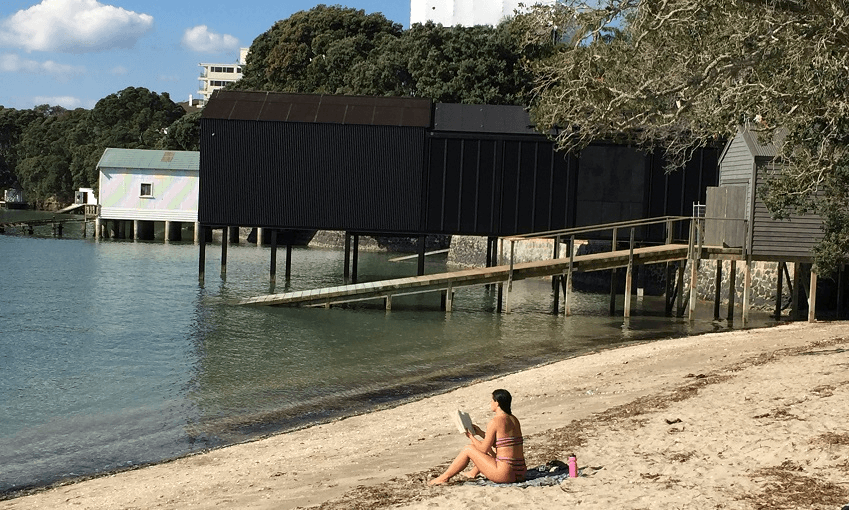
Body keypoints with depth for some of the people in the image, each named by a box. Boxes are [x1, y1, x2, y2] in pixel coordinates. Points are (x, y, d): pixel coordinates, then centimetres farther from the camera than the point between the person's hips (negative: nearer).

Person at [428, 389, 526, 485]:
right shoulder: (514, 420, 11)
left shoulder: (495, 422, -13)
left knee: (468, 449, 7)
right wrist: (480, 433, 25)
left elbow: (484, 449, -7)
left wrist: (471, 437, 9)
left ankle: (444, 477, 22)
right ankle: (473, 473, 51)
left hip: (506, 474, -8)